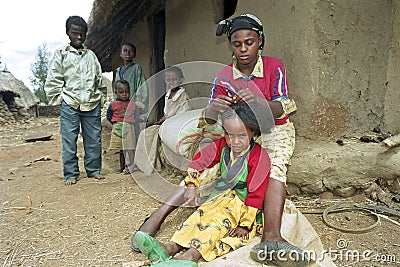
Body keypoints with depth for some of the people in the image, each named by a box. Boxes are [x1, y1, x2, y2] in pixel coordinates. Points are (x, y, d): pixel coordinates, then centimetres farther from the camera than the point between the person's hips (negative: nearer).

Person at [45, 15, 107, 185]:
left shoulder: (91, 55, 16)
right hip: (70, 106, -2)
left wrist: (101, 98, 11)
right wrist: (59, 100, -1)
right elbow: (52, 81, 5)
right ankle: (71, 174, 11)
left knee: (94, 140, 6)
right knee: (69, 141, 1)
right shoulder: (61, 55, 7)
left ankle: (94, 170, 19)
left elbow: (100, 80, 19)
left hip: (92, 104, 3)